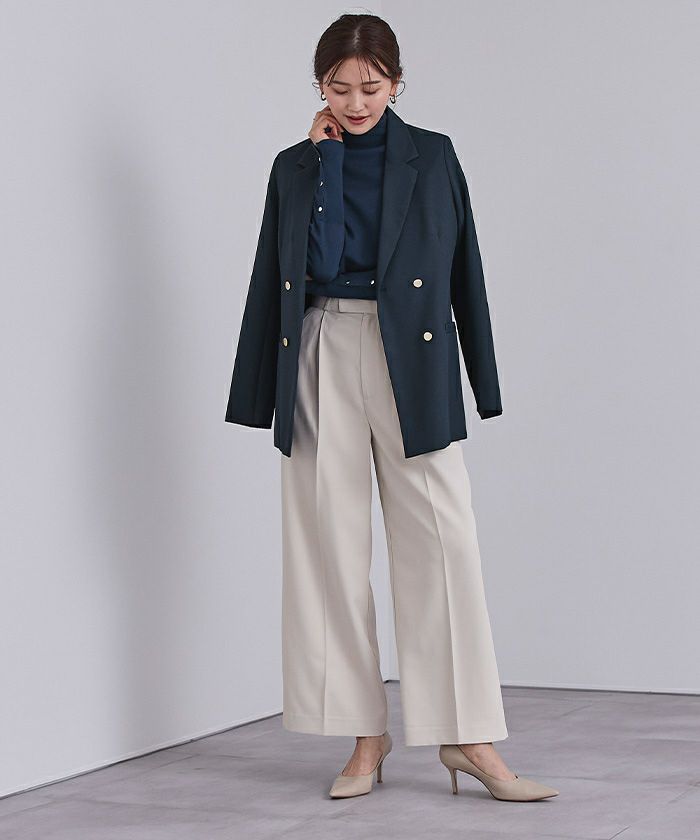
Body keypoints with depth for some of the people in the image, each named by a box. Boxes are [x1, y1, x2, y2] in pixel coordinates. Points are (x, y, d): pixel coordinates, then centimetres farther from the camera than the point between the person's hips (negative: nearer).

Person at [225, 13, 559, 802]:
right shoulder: (295, 164, 9)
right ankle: (365, 737, 11)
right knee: (333, 547, 1)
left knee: (441, 538, -7)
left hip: (410, 360, -1)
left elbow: (464, 268, 6)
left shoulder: (432, 156, 7)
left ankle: (468, 736, 0)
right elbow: (315, 262, -3)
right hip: (323, 357, 1)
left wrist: (480, 379, 4)